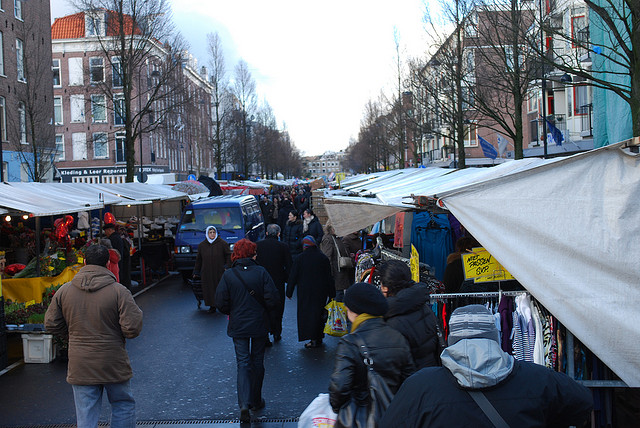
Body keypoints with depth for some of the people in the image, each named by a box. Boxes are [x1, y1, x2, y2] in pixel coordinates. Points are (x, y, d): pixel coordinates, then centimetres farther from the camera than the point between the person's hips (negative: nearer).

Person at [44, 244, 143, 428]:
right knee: (123, 406, 16)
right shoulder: (119, 291, -13)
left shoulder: (64, 291, -1)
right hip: (113, 365, -2)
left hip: (79, 368, 3)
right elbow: (132, 328, -16)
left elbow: (51, 324, 7)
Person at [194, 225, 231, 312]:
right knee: (209, 289, 1)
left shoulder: (222, 243, 0)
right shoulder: (202, 245, 9)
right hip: (207, 274, 3)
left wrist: (227, 267, -9)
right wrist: (196, 272, 16)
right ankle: (212, 306, 11)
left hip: (220, 272, -2)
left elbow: (228, 255, 2)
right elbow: (198, 260, 15)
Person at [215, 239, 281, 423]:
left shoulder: (228, 275, -8)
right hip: (259, 325, 0)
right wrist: (269, 314, 6)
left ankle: (244, 403, -11)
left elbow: (221, 302, -7)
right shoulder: (261, 272, -10)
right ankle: (256, 401, 26)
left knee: (243, 363, 5)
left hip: (238, 325, 0)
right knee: (257, 362, 15)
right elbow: (272, 299, -13)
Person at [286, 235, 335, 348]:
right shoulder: (323, 258, 0)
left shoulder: (299, 259, -6)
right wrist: (332, 294, 10)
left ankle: (313, 340, -7)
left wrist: (289, 292, 8)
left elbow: (292, 277, -2)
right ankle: (318, 338, 19)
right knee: (319, 314, 14)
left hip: (305, 293, -3)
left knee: (306, 314, 2)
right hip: (321, 292, 3)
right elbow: (329, 277, 4)